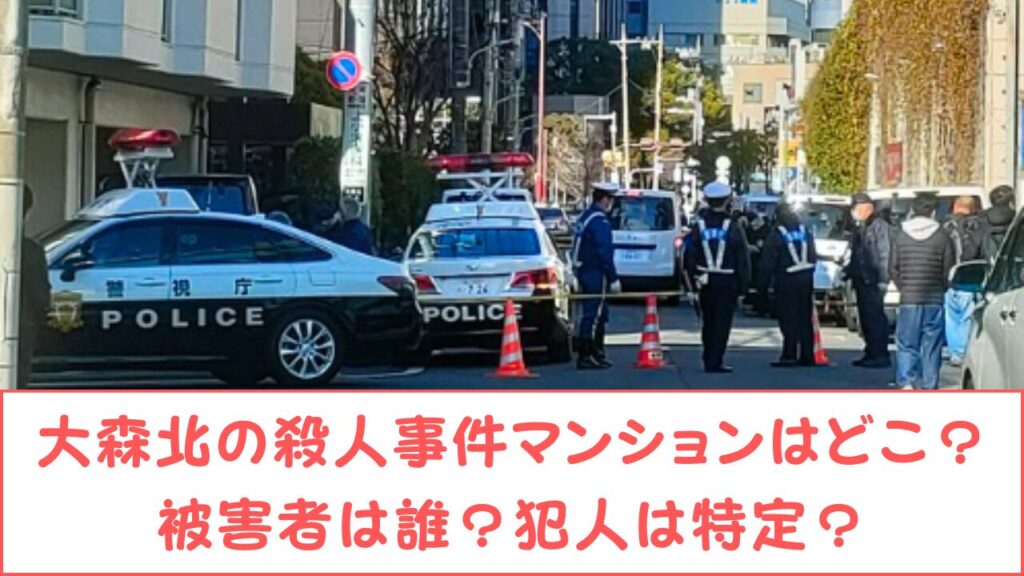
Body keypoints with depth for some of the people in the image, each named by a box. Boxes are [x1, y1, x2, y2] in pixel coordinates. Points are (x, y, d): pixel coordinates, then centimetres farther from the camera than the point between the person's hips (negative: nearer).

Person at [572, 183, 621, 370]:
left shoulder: (585, 217, 16)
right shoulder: (599, 220, -16)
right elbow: (605, 253, -20)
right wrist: (613, 278, -18)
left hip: (584, 271, 10)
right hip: (596, 274, -10)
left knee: (598, 315, 18)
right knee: (593, 315, -8)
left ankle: (597, 353, 24)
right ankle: (585, 356, -9)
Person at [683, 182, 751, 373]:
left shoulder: (700, 226, 0)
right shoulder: (732, 227, -8)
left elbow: (689, 256, 3)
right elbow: (742, 259, -7)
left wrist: (694, 278, 11)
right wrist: (743, 285, 0)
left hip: (706, 282, 4)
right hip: (727, 282, -3)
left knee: (708, 322, 15)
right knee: (722, 323, -1)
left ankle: (709, 360, 22)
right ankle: (715, 363, -7)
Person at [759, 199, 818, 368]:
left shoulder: (777, 235, -9)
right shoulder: (805, 233, 11)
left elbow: (768, 264, -10)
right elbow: (813, 258, 16)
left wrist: (763, 285, -5)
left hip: (786, 282, -6)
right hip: (806, 280, 6)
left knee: (788, 319, -6)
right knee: (805, 319, 10)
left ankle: (789, 355, -11)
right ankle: (807, 356, 12)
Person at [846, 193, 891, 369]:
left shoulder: (879, 226, -10)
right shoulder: (860, 228, 18)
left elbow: (884, 254, -16)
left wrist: (883, 279, -21)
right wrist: (849, 273, 19)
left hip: (873, 281, -9)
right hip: (861, 280, 9)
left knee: (875, 317, -9)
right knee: (866, 318, 11)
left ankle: (881, 356, -9)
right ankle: (871, 353, 17)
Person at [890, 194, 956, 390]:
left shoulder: (901, 236, 1)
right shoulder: (942, 237, -5)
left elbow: (893, 268, 5)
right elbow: (949, 270, -1)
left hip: (909, 300, 1)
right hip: (935, 300, -1)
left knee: (906, 344, 4)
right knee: (932, 345, 6)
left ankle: (906, 381, -13)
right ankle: (929, 386, 7)